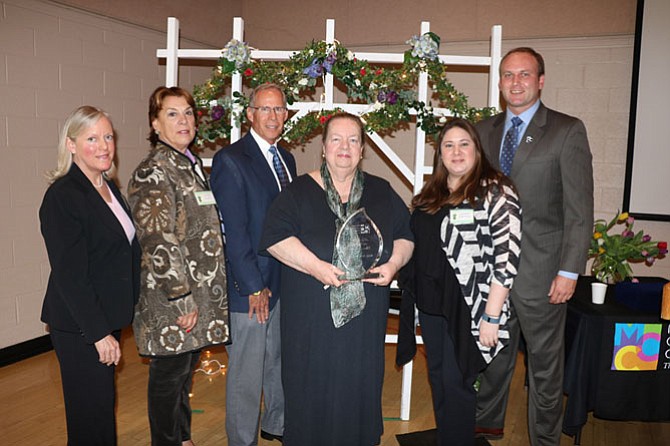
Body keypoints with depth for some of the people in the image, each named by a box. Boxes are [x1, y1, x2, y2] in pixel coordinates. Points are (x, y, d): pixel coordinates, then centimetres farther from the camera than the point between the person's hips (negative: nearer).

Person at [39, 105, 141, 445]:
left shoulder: (108, 188, 9)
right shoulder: (62, 196, -17)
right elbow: (69, 275, -20)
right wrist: (99, 332, -19)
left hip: (106, 319, 8)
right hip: (79, 328, -8)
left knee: (103, 407, 19)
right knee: (91, 416, 4)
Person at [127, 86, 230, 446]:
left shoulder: (193, 166, 12)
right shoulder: (152, 172, -14)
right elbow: (158, 241, -20)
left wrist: (201, 295, 17)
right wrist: (181, 298, -20)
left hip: (200, 294, 9)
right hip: (173, 300, -8)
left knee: (185, 369, 20)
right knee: (169, 375, 7)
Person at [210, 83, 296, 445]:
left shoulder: (286, 159, 12)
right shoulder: (230, 160, -12)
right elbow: (233, 232, -16)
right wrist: (253, 287, -17)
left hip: (285, 280, 8)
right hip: (251, 287, -7)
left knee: (280, 360, 21)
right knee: (247, 371, 5)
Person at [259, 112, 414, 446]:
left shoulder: (381, 192, 11)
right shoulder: (300, 191, 1)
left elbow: (406, 236, 13)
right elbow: (275, 236, -9)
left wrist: (394, 262, -7)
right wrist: (314, 265, -19)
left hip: (366, 316, 3)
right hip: (312, 316, -2)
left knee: (361, 387, 10)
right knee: (312, 389, 5)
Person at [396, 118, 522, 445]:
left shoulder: (495, 192, -10)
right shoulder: (429, 195, 10)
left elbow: (506, 258, -16)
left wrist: (491, 316, -18)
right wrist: (411, 301, 11)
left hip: (467, 307, -6)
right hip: (430, 304, 6)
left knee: (456, 383, 3)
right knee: (438, 378, 17)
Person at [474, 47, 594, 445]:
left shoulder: (568, 130, -6)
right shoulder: (486, 130, 9)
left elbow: (579, 208, -9)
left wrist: (570, 271, -13)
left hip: (540, 270, -4)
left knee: (545, 363, 10)